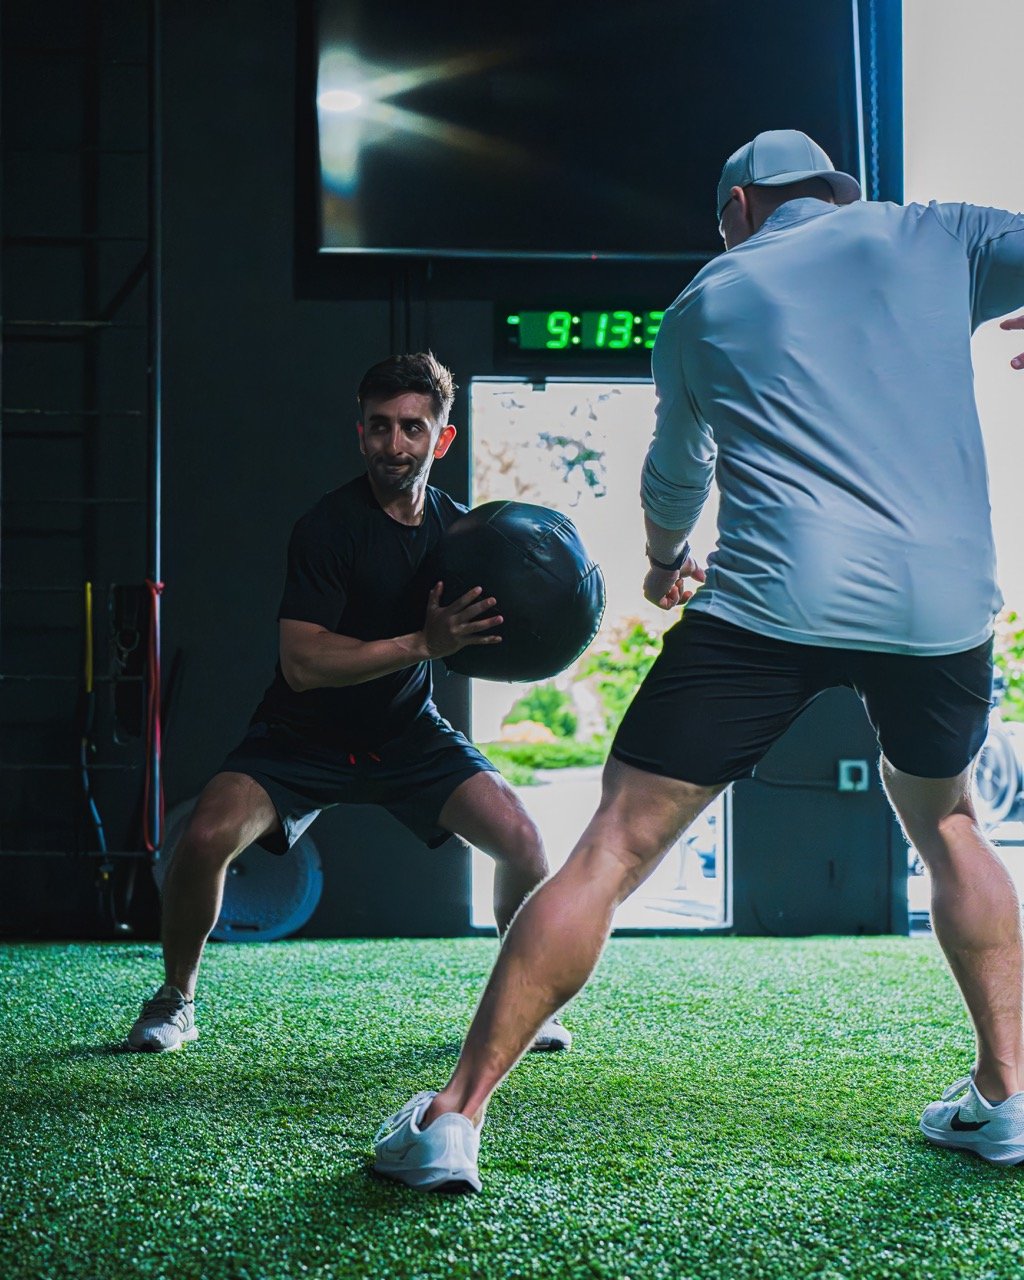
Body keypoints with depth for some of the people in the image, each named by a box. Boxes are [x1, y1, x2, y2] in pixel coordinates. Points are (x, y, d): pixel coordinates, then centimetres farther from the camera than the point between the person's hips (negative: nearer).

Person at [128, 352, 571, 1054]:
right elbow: (302, 663, -28)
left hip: (409, 733, 4)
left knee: (522, 838, -15)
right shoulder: (330, 525, -20)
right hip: (305, 734, -3)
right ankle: (175, 1001, 2)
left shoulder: (459, 528, -4)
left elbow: (484, 645, 6)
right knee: (206, 838, -25)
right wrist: (424, 642, -35)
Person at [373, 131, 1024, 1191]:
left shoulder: (705, 302, 19)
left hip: (776, 597, -2)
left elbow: (674, 479, 32)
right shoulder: (938, 238, 16)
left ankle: (455, 1116, -1)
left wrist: (665, 562, 53)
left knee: (613, 849, 1)